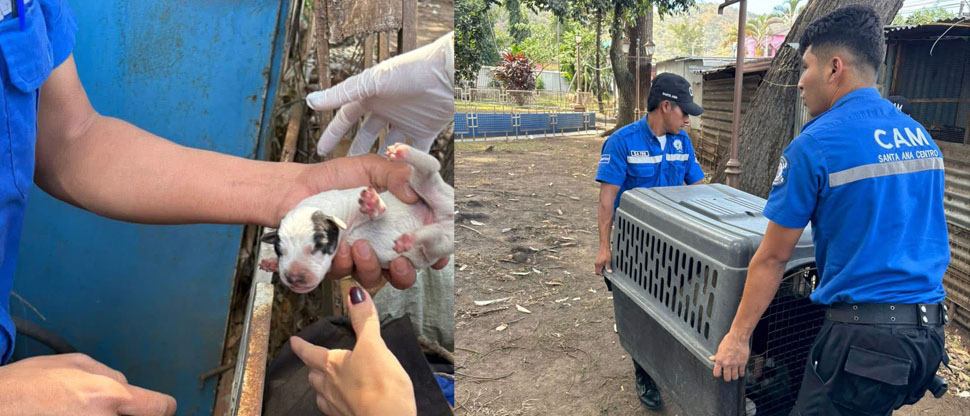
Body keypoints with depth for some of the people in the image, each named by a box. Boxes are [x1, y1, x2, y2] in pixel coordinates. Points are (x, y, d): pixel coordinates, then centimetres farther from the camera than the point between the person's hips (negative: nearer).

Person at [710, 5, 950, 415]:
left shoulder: (815, 145, -14)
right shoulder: (919, 136, 9)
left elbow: (772, 258, -10)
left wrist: (737, 336, 0)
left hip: (865, 335, -8)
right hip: (930, 332, 8)